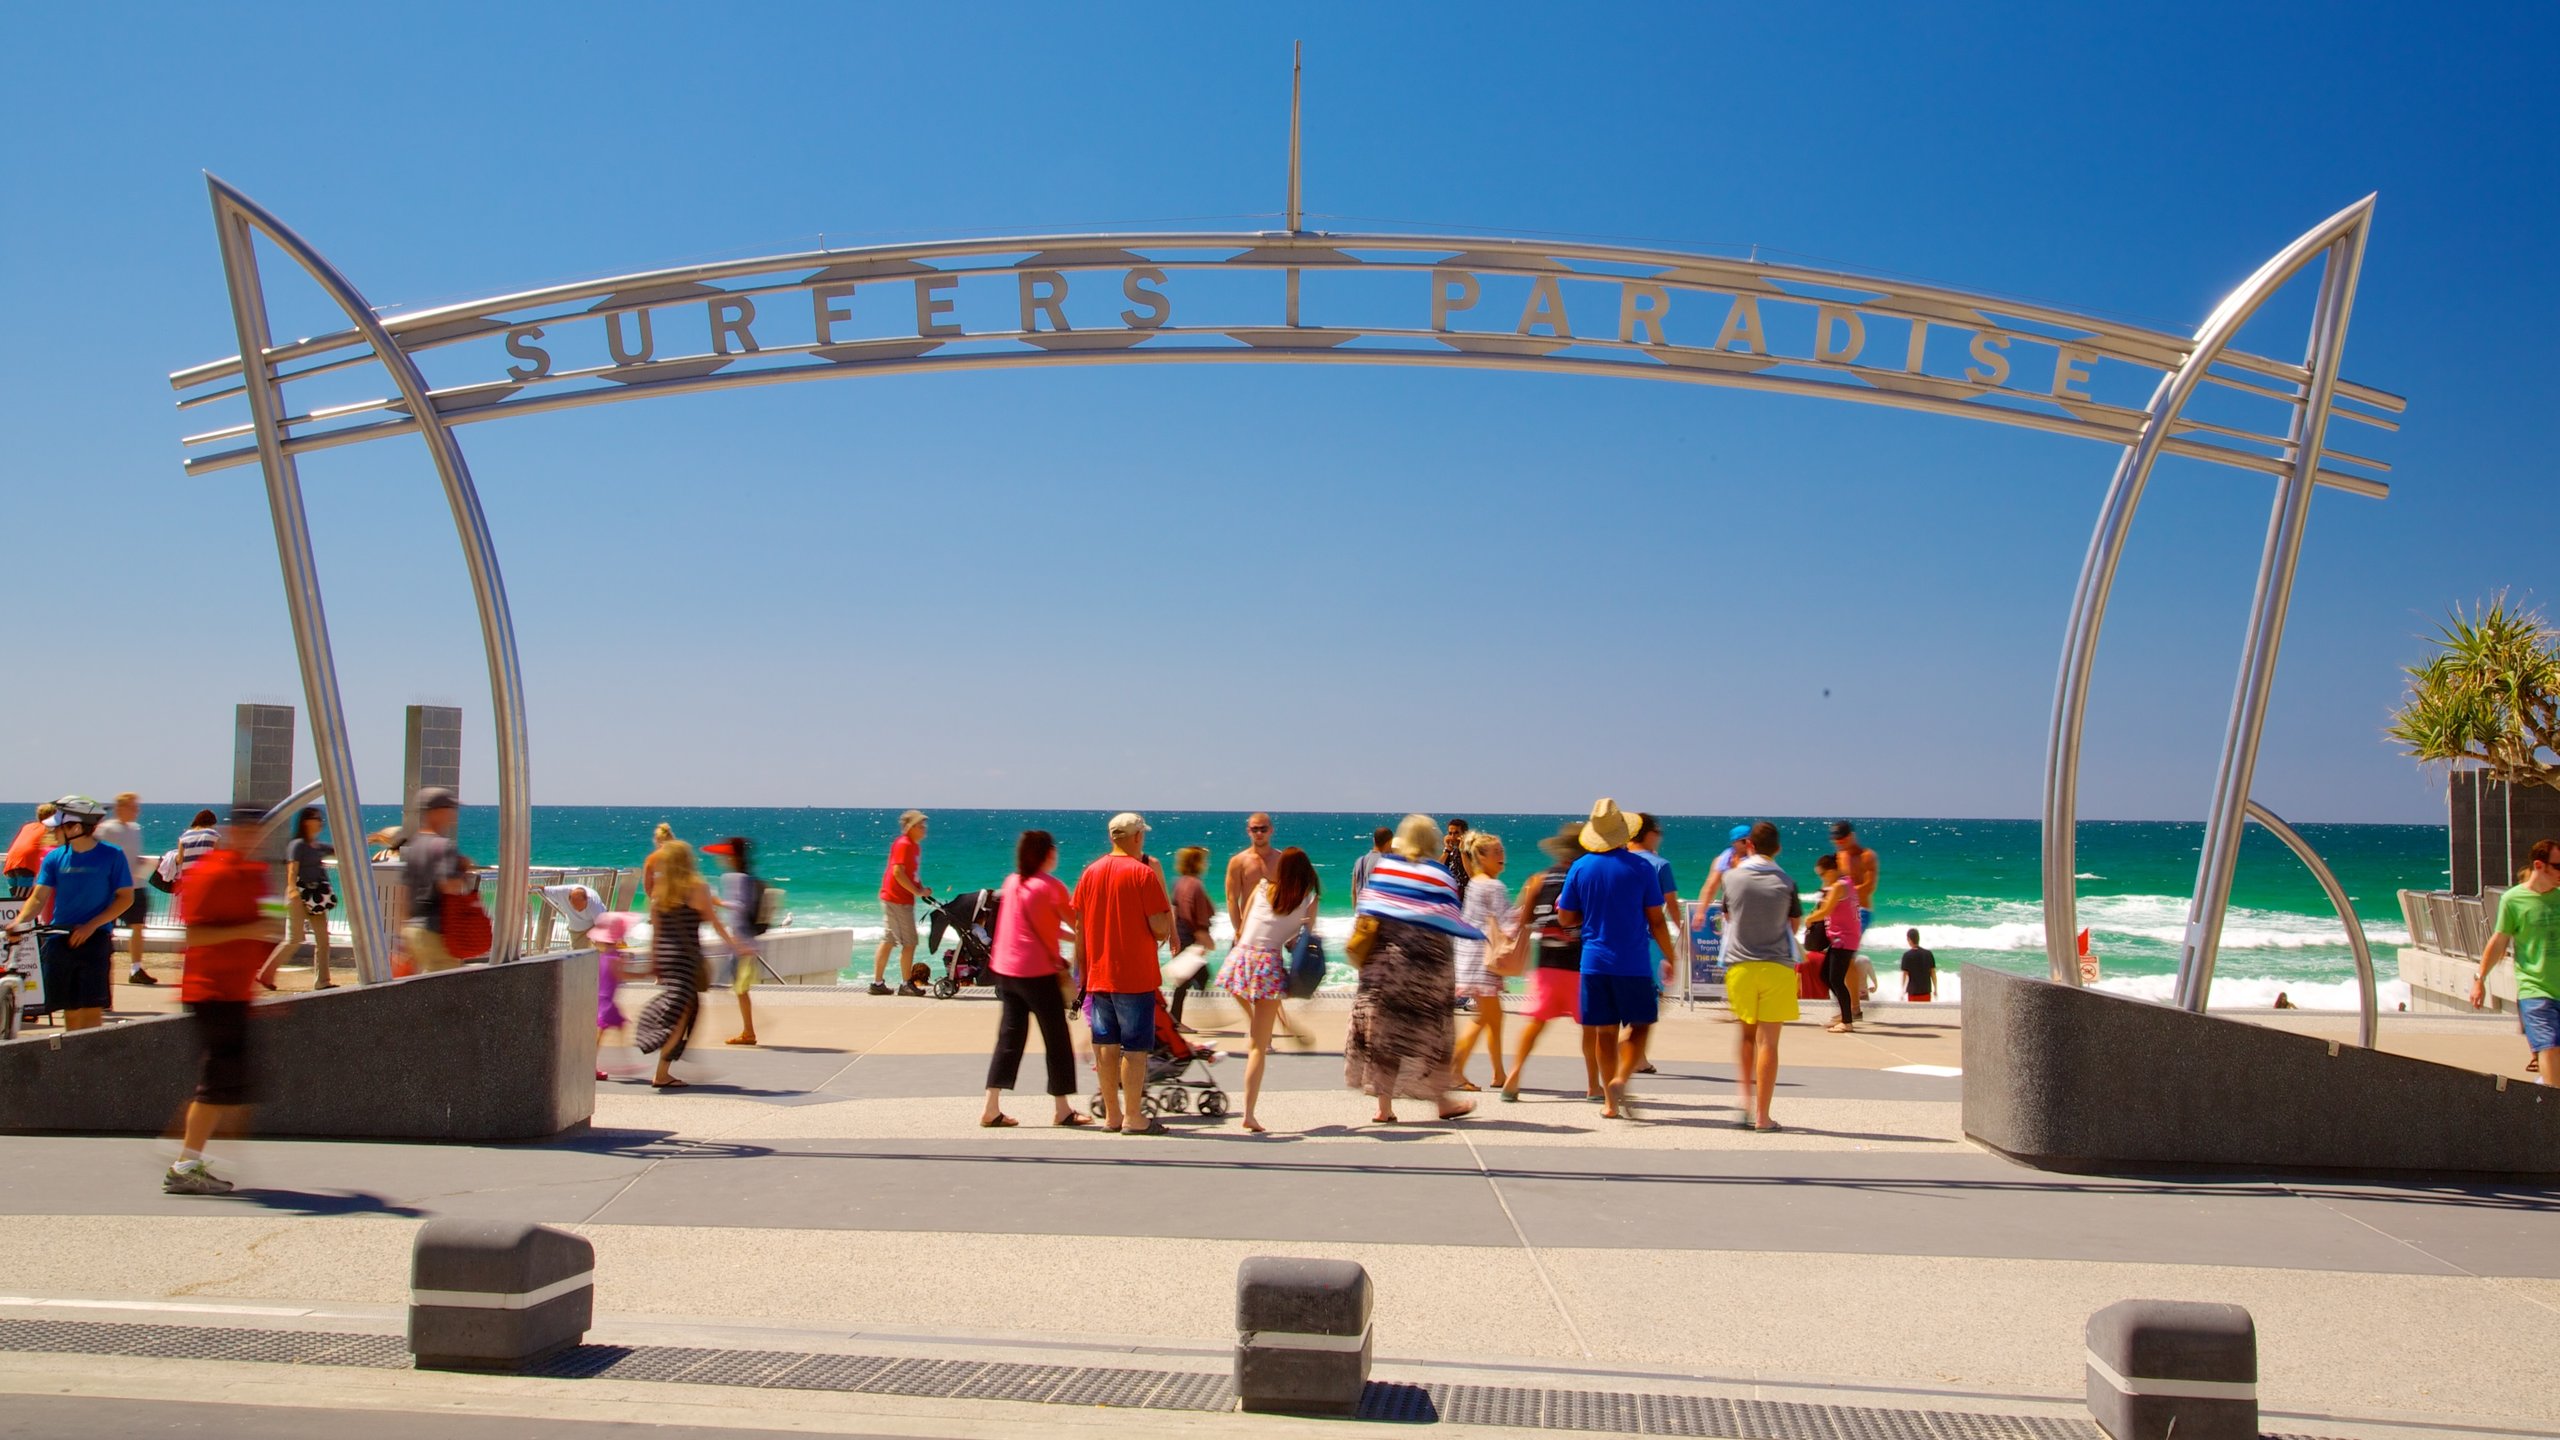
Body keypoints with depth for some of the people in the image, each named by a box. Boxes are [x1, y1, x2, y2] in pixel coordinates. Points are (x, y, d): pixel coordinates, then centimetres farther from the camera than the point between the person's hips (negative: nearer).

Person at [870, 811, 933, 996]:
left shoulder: (915, 846, 16)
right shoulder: (903, 844, -14)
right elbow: (898, 872, -21)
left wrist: (922, 889, 5)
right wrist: (918, 891, -17)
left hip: (895, 899, 10)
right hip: (897, 900, -10)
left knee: (887, 942, 10)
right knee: (909, 943, -4)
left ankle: (877, 983, 13)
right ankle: (906, 984, 2)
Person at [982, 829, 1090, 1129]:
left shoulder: (1012, 882, 9)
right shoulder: (1051, 886, -10)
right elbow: (1076, 921, -4)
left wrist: (1073, 936, 16)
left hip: (1005, 970, 6)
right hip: (1038, 972, -6)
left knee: (1009, 1037, 10)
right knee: (1056, 1039, 5)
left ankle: (992, 1109, 5)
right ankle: (1062, 1110, 12)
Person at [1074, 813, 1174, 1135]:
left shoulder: (1090, 873, 7)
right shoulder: (1144, 873, -10)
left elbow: (1079, 928, 10)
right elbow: (1160, 928, -15)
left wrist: (1083, 972, 17)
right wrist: (1168, 913, 8)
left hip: (1099, 974, 6)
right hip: (1135, 975, -6)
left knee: (1105, 1044, 10)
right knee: (1135, 1047, -1)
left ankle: (1111, 1114, 17)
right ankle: (1133, 1117, 1)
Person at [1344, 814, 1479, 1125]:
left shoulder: (1383, 867, 3)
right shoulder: (1438, 875, -6)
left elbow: (1367, 913, 2)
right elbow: (1451, 922, -6)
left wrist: (1361, 946, 12)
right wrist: (1480, 935, 8)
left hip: (1385, 956, 3)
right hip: (1426, 957, -3)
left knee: (1384, 1028, 6)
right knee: (1430, 1031, 9)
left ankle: (1384, 1105, 5)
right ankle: (1442, 1101, 18)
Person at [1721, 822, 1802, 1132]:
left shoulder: (1732, 877, -1)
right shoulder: (1786, 883, -4)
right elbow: (1793, 926, 8)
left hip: (1740, 965, 2)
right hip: (1777, 966, -1)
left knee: (1746, 1033, 19)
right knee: (1768, 1040, 0)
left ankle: (1747, 1103, 12)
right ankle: (1762, 1116, 1)